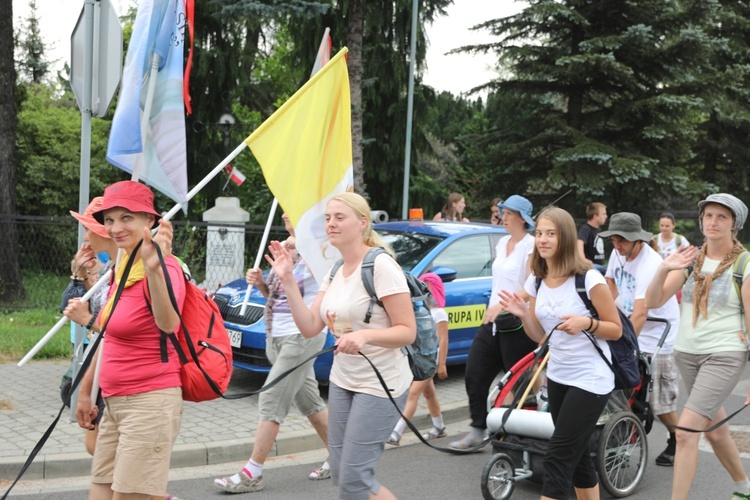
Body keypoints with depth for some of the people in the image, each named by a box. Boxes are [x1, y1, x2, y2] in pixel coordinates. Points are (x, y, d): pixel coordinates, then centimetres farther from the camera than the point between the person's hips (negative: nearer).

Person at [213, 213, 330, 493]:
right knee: (309, 402, 15)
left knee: (271, 402, -7)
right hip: (276, 338, 9)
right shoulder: (283, 247, 12)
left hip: (301, 336, -9)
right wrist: (260, 283, 3)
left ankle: (251, 474, -1)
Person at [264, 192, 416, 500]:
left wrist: (365, 335, -34)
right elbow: (309, 327, 1)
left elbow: (408, 331, -18)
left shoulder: (381, 265, -16)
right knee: (340, 473, 10)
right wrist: (287, 280, -6)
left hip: (379, 385, -8)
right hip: (342, 381, 8)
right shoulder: (335, 272, 8)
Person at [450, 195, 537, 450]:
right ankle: (477, 430, 11)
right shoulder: (502, 243, 14)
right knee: (474, 375, 4)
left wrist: (503, 304, -32)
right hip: (493, 320, 8)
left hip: (516, 323, -8)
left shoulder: (530, 245, -11)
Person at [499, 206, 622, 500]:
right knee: (576, 456, 16)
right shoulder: (536, 282, 1)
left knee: (557, 459, -9)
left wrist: (586, 323, -27)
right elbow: (539, 336, 9)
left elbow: (616, 330, -8)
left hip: (590, 380, -7)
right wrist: (523, 315, -11)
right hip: (557, 377, 7)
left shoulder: (588, 279, -17)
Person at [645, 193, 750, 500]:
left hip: (725, 356, -5)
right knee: (714, 430, 19)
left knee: (686, 431, -15)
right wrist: (663, 270, -24)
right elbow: (653, 302, -4)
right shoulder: (690, 260, 2)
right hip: (687, 353, 5)